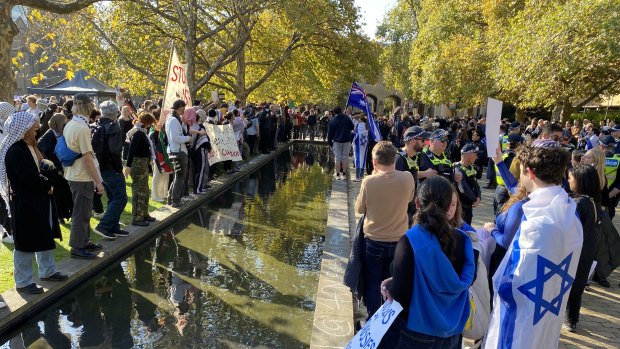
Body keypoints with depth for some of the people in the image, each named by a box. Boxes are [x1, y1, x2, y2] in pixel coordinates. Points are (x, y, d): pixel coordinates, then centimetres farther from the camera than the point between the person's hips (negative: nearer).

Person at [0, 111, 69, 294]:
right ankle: (23, 282, 17)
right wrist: (48, 185, -9)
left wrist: (46, 174, -15)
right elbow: (32, 179, -26)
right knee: (26, 243, 3)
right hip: (25, 204, -9)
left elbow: (48, 167, 6)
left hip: (40, 200, 9)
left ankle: (47, 271, 33)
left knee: (46, 238, 18)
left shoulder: (30, 147, 8)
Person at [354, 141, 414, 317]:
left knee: (373, 283, 16)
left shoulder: (369, 181, -21)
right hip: (399, 240, 3)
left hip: (374, 241, -3)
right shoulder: (407, 178, -14)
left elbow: (359, 208, -5)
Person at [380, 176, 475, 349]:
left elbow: (399, 295, -23)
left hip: (416, 333, -4)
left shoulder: (409, 241, -23)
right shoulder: (462, 240, -9)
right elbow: (467, 280, 5)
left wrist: (389, 286, 0)